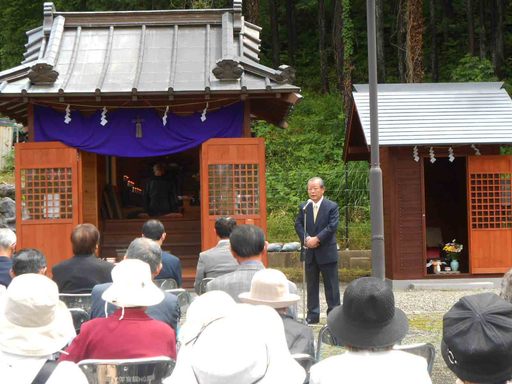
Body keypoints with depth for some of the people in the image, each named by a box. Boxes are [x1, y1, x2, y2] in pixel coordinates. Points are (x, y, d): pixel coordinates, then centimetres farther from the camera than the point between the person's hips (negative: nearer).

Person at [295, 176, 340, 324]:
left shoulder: (332, 206, -3)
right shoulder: (304, 207, 8)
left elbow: (332, 226, -11)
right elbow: (298, 224, 3)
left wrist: (317, 239, -17)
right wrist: (306, 239, -13)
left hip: (327, 252, -4)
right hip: (310, 252, 4)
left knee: (331, 285, 1)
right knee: (311, 285, 8)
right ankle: (313, 315, 15)